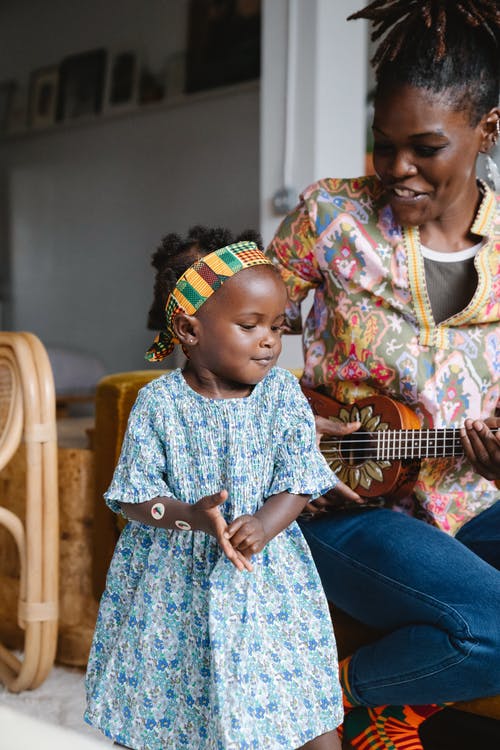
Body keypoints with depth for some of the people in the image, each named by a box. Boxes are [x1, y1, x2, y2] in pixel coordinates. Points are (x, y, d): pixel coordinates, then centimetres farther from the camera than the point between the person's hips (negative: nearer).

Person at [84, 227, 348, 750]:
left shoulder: (282, 394, -4)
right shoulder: (158, 403, -10)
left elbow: (299, 481, -4)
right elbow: (133, 497, -8)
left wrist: (265, 523, -23)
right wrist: (191, 515, -26)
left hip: (266, 577, 1)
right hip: (174, 583, -1)